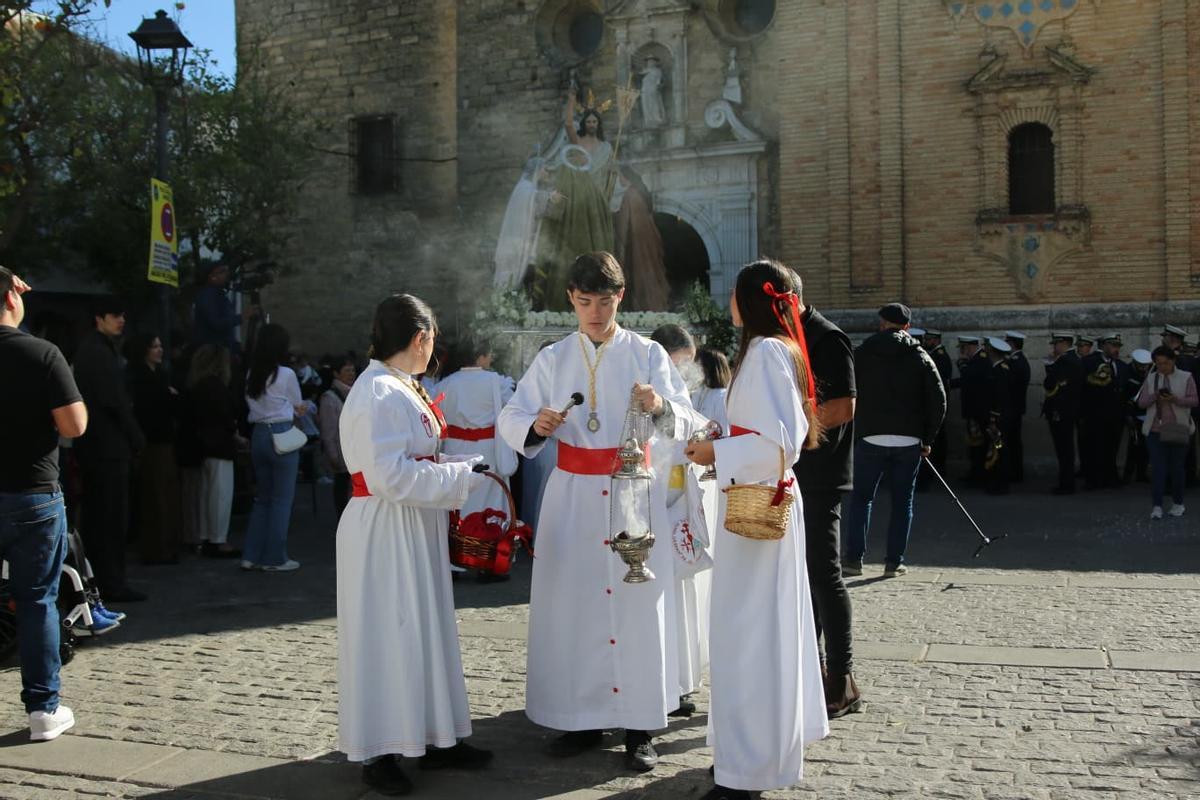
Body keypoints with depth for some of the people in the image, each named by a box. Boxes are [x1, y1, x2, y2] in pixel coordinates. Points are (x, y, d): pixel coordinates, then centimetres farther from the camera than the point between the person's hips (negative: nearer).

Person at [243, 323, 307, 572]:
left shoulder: (251, 375, 7)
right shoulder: (286, 375, -10)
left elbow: (251, 406, 13)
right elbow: (298, 407, 0)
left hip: (258, 435, 6)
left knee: (262, 497, 16)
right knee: (281, 500, 2)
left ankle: (252, 556, 16)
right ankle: (274, 558, 7)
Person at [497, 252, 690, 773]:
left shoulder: (648, 354, 1)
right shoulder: (552, 359, 7)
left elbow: (683, 418, -8)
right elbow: (510, 417, 2)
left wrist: (660, 407, -32)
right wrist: (534, 425, -22)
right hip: (573, 495, 2)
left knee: (637, 604, -2)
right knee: (571, 603, 3)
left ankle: (639, 726, 7)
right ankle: (584, 719, 15)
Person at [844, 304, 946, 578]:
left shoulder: (861, 354, 3)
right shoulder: (920, 357, 5)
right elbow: (938, 399, 1)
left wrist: (848, 432, 11)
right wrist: (928, 438, 7)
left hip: (870, 438, -1)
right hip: (909, 441, 1)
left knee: (861, 497, 9)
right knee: (902, 501, 9)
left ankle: (854, 557, 6)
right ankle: (894, 561, 9)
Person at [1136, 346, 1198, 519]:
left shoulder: (1186, 377, 4)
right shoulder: (1150, 379, 10)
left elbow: (1194, 401, -3)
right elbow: (1141, 402, 5)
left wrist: (1176, 399, -19)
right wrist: (1154, 396, -14)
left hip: (1178, 430, -1)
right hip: (1155, 430, 1)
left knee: (1177, 467, 5)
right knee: (1157, 468, -4)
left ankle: (1178, 504, 17)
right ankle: (1157, 506, -4)